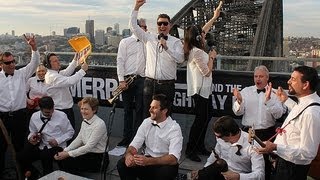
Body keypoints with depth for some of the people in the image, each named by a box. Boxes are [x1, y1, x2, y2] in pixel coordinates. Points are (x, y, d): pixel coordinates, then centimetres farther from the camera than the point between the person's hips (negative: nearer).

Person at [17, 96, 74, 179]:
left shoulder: (61, 116, -8)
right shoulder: (34, 117, 2)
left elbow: (70, 132, 0)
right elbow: (32, 132, 18)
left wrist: (58, 140, -13)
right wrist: (31, 137, -6)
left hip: (57, 146, -4)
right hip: (39, 146, 4)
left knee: (45, 156, -35)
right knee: (20, 157, -15)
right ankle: (33, 175, 11)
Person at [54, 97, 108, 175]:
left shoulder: (99, 124, -21)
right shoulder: (84, 122, 5)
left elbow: (89, 146, -21)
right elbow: (78, 139, 7)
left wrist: (68, 154, -20)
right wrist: (65, 151, -7)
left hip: (98, 158, -7)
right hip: (87, 153, 8)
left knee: (68, 162, -19)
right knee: (61, 159, -8)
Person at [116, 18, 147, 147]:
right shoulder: (125, 42, 5)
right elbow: (120, 61, -1)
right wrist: (121, 80, -9)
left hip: (142, 79, 2)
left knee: (140, 110, 2)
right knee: (128, 110, 7)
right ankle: (126, 138, 17)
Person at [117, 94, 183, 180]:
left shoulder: (174, 128, -16)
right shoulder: (146, 122, -1)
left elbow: (173, 158, -26)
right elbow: (134, 145, -3)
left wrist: (148, 161, -39)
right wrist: (128, 155, -28)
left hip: (165, 164, -4)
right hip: (147, 161, 4)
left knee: (166, 172, -38)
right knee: (122, 164, -19)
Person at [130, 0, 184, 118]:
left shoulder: (175, 41, 3)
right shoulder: (149, 38, 10)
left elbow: (180, 59, -11)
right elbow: (133, 25, 9)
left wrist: (166, 47, -22)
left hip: (167, 85, -2)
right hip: (150, 83, 2)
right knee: (148, 114, 5)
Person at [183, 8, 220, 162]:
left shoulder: (193, 48, 8)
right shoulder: (197, 52, -20)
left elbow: (203, 30, 23)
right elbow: (207, 72, -18)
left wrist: (214, 18, 28)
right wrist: (211, 57, -4)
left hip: (201, 89, 10)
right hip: (200, 90, -10)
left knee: (207, 115, 15)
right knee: (201, 119, -5)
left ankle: (200, 146, 22)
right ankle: (190, 150, 3)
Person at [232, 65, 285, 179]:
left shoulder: (274, 93, -1)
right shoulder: (246, 91, 3)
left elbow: (278, 114, -13)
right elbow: (237, 112, -3)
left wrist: (268, 99, -26)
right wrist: (239, 100, -23)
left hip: (267, 133, -1)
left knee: (266, 160, 8)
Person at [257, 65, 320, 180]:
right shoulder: (305, 101, -4)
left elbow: (308, 153, -30)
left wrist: (276, 148, -35)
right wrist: (286, 100, 18)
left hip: (292, 168, -8)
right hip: (285, 160, 8)